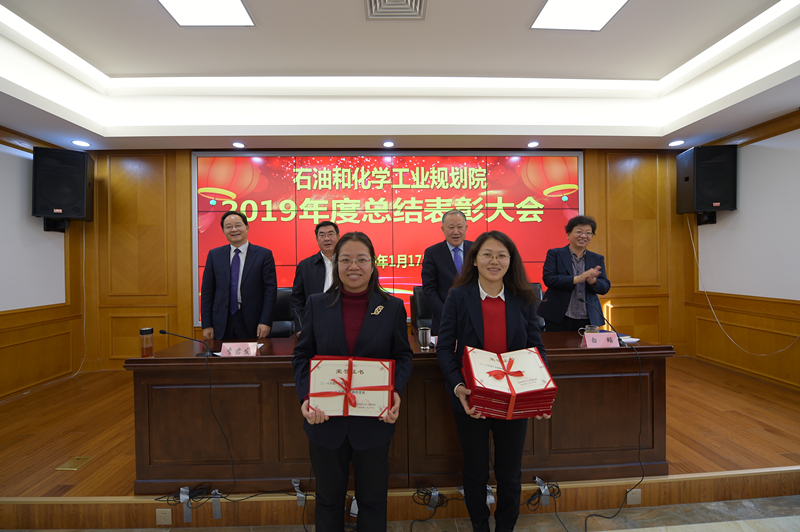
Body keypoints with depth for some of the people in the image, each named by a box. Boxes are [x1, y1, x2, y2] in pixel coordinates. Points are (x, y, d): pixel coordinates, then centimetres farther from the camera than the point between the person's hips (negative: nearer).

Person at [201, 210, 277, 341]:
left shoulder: (264, 254, 0)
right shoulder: (214, 255, 8)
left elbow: (270, 290, -3)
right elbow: (207, 291, 7)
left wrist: (265, 322, -10)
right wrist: (207, 325, 2)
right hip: (221, 324, 2)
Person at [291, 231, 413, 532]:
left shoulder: (392, 307, -4)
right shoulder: (316, 305, -1)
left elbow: (403, 356, 0)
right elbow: (302, 355, 1)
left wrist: (396, 392, -17)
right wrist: (305, 397, -14)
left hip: (374, 420, 0)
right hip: (325, 419, 1)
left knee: (373, 498, 19)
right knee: (328, 497, 21)